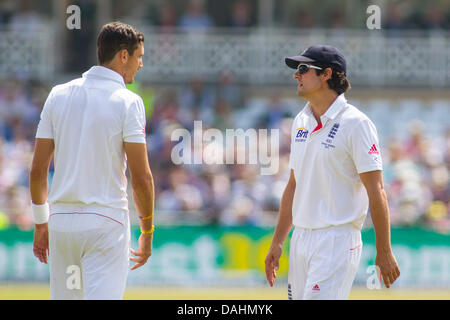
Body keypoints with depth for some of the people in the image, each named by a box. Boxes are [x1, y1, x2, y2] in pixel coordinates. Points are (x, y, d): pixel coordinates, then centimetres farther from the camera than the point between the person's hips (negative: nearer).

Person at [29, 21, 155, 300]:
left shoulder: (59, 95, 7)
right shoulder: (128, 102, -7)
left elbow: (38, 170, 7)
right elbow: (141, 177, -10)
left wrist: (41, 223, 16)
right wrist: (148, 232, 0)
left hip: (61, 223, 5)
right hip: (106, 223, -5)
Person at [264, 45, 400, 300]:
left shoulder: (355, 124, -10)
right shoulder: (301, 121, 13)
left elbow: (376, 191, -12)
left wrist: (384, 252, -14)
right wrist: (277, 242, 18)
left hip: (338, 240, -8)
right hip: (300, 239, 8)